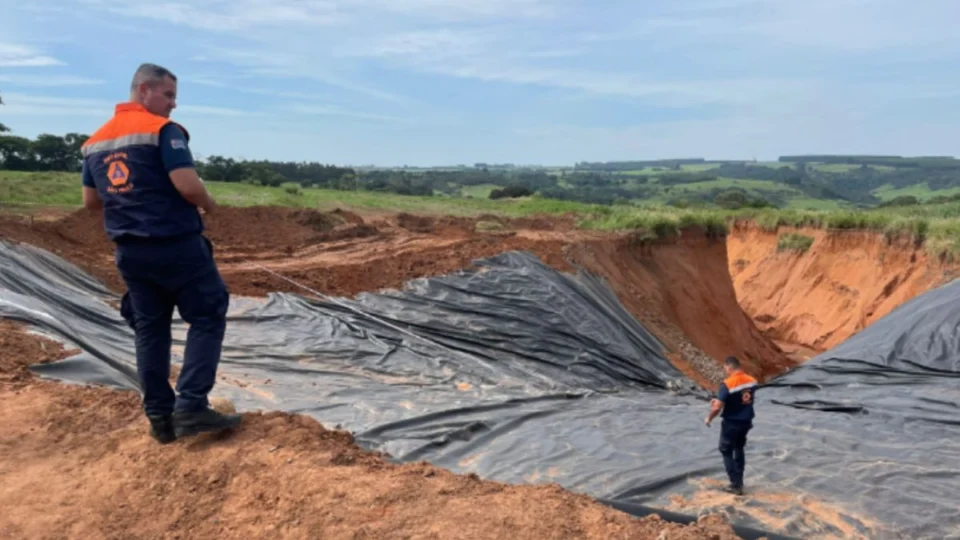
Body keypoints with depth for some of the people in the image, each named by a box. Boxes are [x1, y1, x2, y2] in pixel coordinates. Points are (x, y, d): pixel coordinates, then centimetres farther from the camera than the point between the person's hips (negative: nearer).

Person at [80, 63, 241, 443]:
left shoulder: (95, 141, 13)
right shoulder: (163, 130, -11)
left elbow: (90, 202, 15)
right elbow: (188, 185, -22)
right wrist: (209, 206, -2)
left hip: (129, 251, 7)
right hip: (177, 245, -7)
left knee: (149, 329, 12)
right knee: (207, 318, 2)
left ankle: (159, 417, 14)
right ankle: (191, 406, -6)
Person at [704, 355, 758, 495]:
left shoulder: (727, 384, -24)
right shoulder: (752, 381, -2)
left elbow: (717, 407, -23)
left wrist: (709, 418, -3)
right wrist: (719, 400, 12)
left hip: (731, 423, -7)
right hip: (746, 422, 7)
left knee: (726, 451, 10)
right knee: (739, 449, 24)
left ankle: (736, 485, 11)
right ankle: (739, 481, 33)